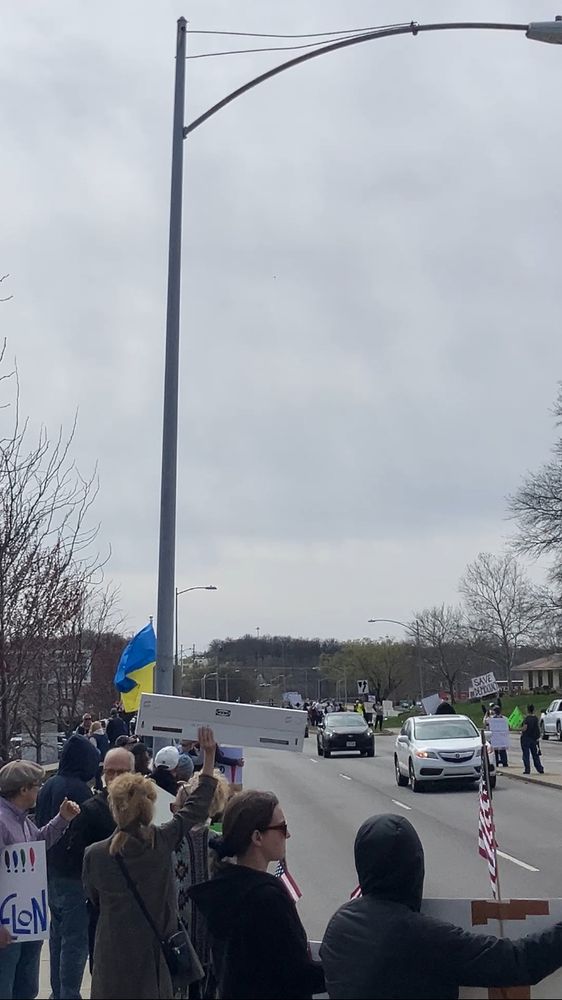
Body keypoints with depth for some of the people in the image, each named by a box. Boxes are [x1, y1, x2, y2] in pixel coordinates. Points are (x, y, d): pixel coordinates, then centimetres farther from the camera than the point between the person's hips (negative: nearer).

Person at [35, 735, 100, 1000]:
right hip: (74, 876, -9)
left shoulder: (48, 787, 7)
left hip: (50, 874, 9)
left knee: (58, 934, 18)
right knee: (76, 939, -3)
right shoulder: (79, 789, -19)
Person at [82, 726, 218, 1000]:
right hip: (157, 949, 1)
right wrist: (209, 755, 6)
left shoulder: (95, 854, -15)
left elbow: (93, 898, 3)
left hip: (115, 954, -1)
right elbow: (196, 806, 0)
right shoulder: (163, 841, -14)